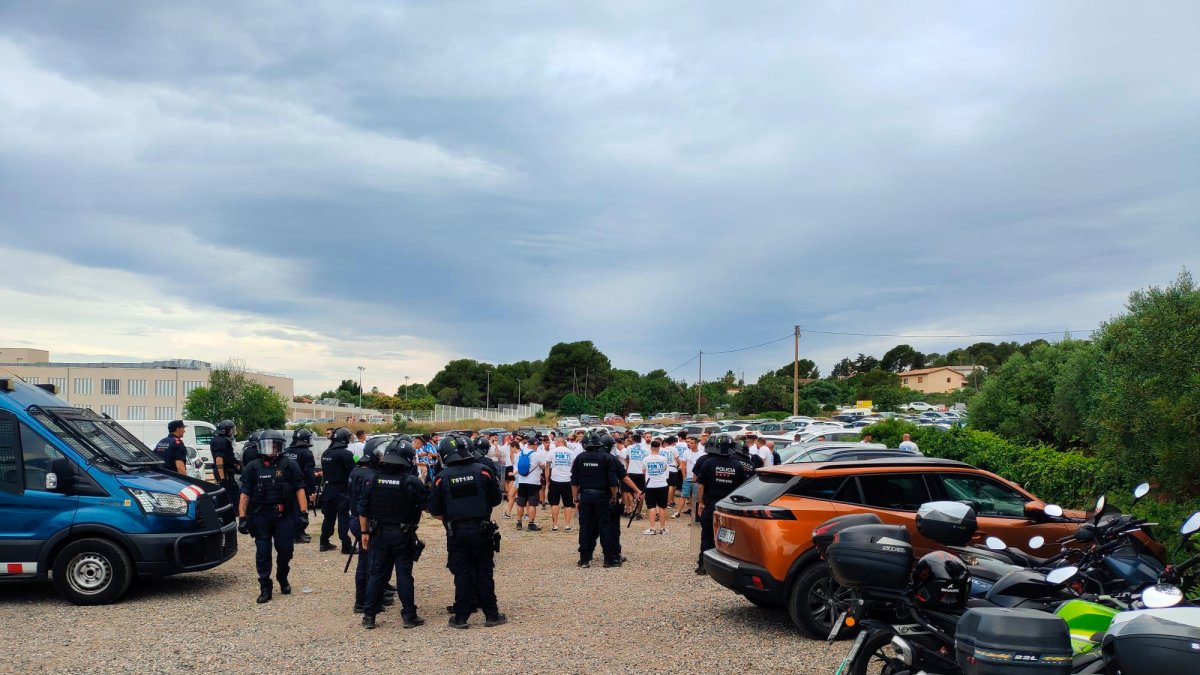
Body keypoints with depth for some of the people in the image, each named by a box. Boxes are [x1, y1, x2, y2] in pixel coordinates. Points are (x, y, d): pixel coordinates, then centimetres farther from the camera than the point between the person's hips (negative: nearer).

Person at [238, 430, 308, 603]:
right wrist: (242, 518, -3)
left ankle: (282, 578, 29)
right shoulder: (253, 468, 5)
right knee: (262, 553, 2)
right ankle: (265, 589, 9)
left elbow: (299, 490, -1)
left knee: (285, 549, 3)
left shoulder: (289, 466, 2)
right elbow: (245, 494, 3)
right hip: (260, 516, 1)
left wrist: (304, 513, -8)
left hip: (283, 516, -1)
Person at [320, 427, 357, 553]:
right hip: (341, 491, -7)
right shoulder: (346, 454, -16)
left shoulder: (325, 453, 10)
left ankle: (324, 543, 22)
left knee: (328, 517, 16)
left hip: (328, 489, 7)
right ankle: (346, 546, -4)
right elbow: (352, 473, -16)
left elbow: (325, 471, 16)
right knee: (343, 518, -5)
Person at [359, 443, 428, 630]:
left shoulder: (375, 479, -1)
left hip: (379, 533, 3)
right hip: (403, 535, -3)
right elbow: (426, 504, -8)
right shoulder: (412, 481, -13)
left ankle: (369, 616, 14)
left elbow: (363, 509, 2)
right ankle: (409, 616, 8)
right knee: (404, 574, 3)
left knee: (377, 574, 11)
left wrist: (365, 532, 9)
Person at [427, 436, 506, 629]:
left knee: (462, 574, 8)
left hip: (457, 533, 0)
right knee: (484, 572, 9)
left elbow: (435, 511, 0)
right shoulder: (482, 471, -3)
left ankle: (461, 617, 11)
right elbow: (496, 500, 3)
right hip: (482, 530, 0)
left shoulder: (442, 477, -4)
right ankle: (491, 614, 14)